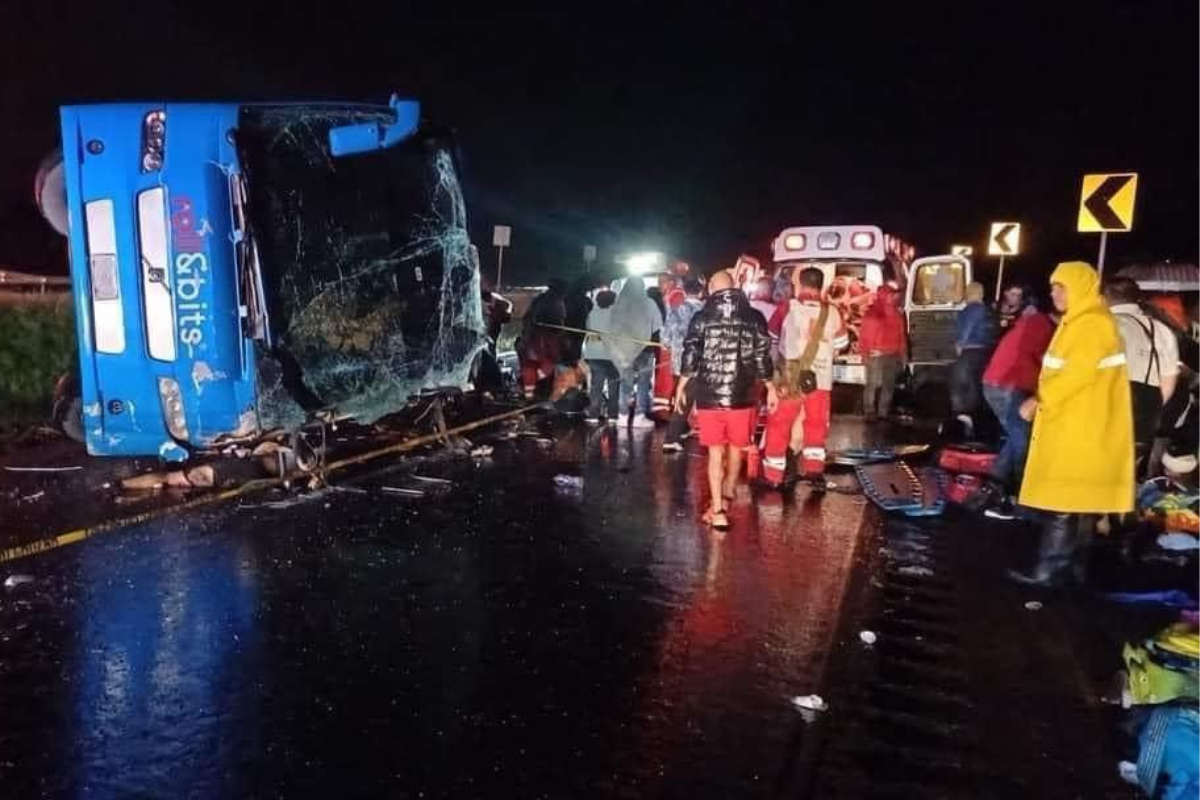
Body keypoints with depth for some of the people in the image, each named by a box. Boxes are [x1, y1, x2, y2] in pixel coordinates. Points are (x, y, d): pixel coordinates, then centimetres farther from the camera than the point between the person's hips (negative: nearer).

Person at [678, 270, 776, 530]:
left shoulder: (701, 318, -3)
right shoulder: (755, 317, 2)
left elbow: (690, 356, -2)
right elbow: (763, 356, 3)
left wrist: (681, 387, 10)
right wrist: (771, 389, 14)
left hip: (709, 395, -1)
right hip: (742, 394, 1)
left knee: (716, 451, 6)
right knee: (736, 448, 20)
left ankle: (718, 510, 1)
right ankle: (726, 496, 38)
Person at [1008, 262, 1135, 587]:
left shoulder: (1093, 323, -15)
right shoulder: (1079, 322, 19)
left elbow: (1078, 372, -24)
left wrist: (1040, 400, -17)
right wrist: (1043, 400, 8)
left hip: (1081, 426, -10)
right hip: (1072, 422, 10)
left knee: (1065, 499, -8)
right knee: (1077, 498, 12)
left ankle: (1049, 569, -4)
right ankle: (1073, 564, 19)